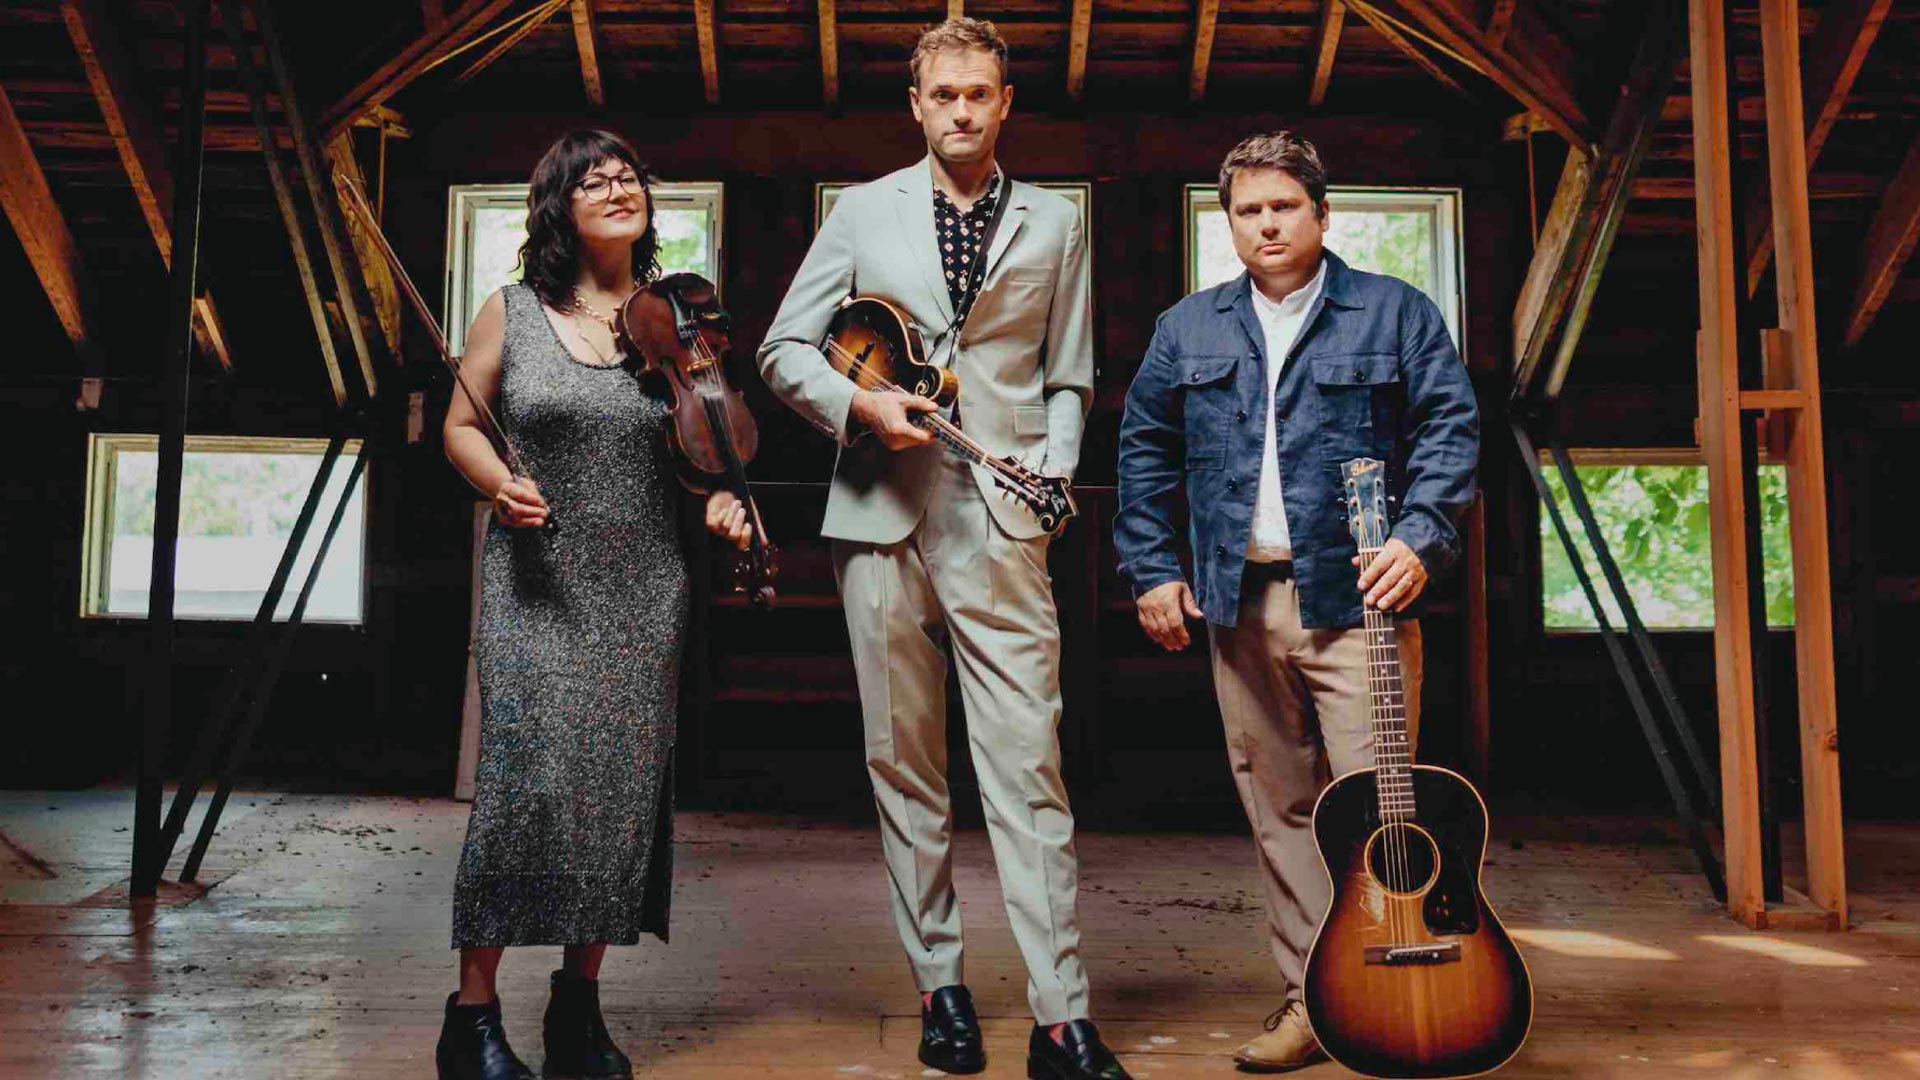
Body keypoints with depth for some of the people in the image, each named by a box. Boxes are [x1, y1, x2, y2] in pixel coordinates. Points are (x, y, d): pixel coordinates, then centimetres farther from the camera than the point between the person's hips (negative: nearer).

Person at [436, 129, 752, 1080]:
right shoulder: (510, 314, 4)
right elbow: (462, 423, 10)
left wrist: (721, 502, -5)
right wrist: (499, 485, -10)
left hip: (644, 590, 3)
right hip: (535, 582, -2)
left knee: (624, 783, 4)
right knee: (526, 776, -11)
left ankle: (580, 1003, 19)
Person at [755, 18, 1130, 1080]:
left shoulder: (1055, 223, 14)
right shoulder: (863, 211, 12)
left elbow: (1066, 380, 15)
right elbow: (784, 348, 11)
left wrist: (1053, 476, -1)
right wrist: (859, 403, -8)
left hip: (1000, 520, -1)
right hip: (881, 514, 1)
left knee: (1028, 762, -8)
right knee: (904, 763, 6)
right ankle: (939, 985, 17)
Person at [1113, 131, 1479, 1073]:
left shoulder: (1395, 314, 6)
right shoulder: (1188, 330, 14)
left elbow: (1450, 426, 0)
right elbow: (1144, 452, 16)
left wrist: (1421, 538, -14)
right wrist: (1151, 570, 8)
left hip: (1354, 597, -3)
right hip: (1237, 603, 4)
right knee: (1279, 810, 8)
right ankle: (1312, 997, 17)